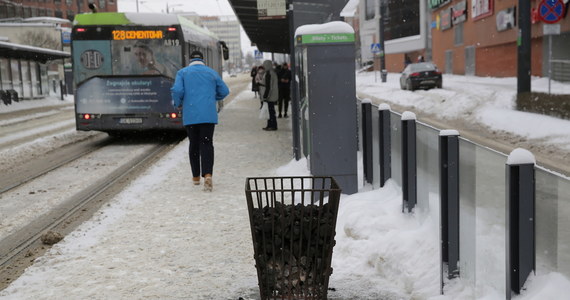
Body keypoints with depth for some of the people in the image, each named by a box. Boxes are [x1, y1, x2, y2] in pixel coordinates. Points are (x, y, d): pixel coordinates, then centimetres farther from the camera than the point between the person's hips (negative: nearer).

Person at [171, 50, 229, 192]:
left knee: (194, 144, 13)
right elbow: (224, 91, 13)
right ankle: (207, 174, -22)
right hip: (208, 115, 0)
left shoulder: (183, 72, 6)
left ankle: (196, 177, 20)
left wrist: (178, 104, 10)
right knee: (207, 144, -3)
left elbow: (177, 90, -8)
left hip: (190, 115, 0)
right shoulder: (212, 73, 11)